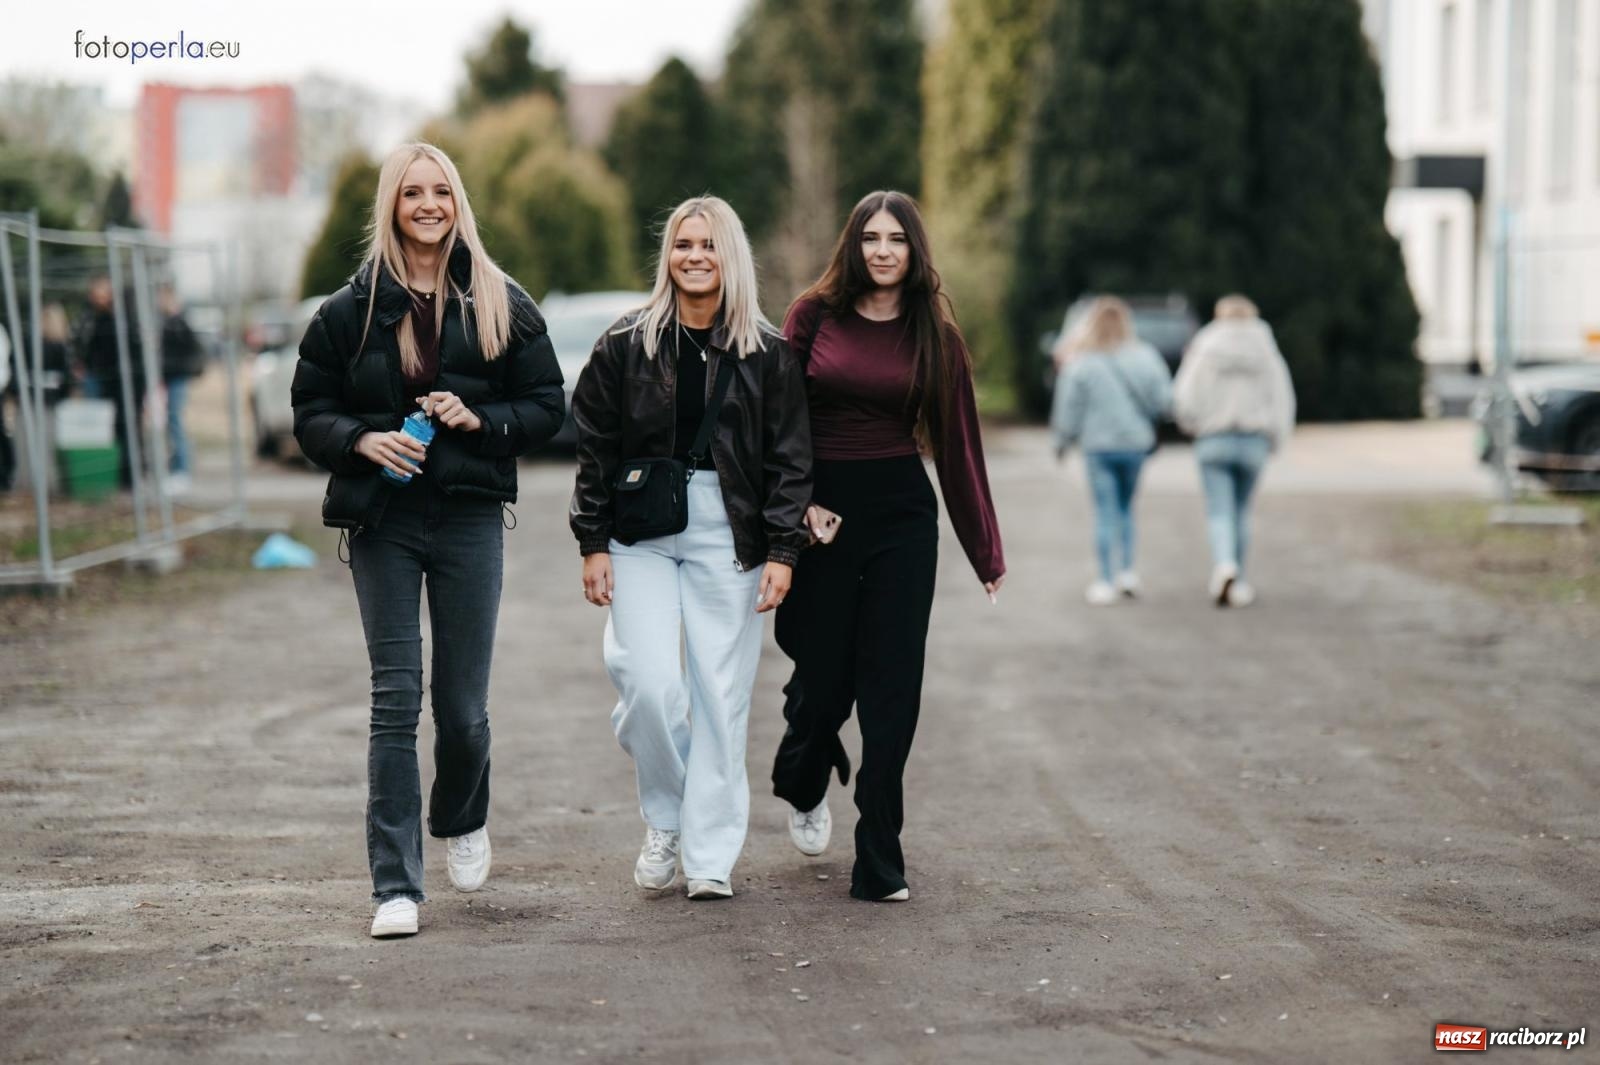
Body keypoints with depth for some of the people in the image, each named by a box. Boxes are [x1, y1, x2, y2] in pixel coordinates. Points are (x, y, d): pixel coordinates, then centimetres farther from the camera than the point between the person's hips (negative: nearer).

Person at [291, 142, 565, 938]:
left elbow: (546, 405, 7)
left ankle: (461, 822, 38)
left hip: (469, 515, 1)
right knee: (395, 700, -4)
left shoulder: (500, 305, 5)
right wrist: (362, 440, -13)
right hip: (381, 518, 0)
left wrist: (480, 419, -11)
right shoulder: (352, 308, 4)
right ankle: (395, 887, -1)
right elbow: (310, 414, 7)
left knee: (463, 705, 6)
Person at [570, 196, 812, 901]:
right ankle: (664, 821, 12)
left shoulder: (767, 354, 4)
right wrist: (593, 544, 1)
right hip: (641, 531, 0)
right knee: (649, 682, -13)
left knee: (722, 696, -1)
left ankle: (710, 857, 7)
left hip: (728, 535, 0)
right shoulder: (626, 344, 4)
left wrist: (782, 551, -4)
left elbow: (789, 458, 4)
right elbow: (594, 448, 6)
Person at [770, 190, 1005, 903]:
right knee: (824, 676, 5)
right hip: (819, 513, -1)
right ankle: (804, 789, 40)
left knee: (891, 689, -1)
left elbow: (958, 445, 6)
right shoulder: (814, 316, 0)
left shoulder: (934, 336, 3)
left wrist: (986, 553, 7)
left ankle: (879, 864, 4)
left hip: (902, 519, 1)